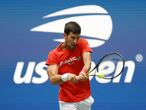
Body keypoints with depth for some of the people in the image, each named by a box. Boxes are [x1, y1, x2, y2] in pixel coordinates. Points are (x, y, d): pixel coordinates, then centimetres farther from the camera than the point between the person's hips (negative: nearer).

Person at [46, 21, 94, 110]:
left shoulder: (83, 44, -4)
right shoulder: (54, 54, -7)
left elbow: (87, 63, -21)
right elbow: (53, 79, -17)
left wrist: (82, 74, -43)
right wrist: (65, 77, -39)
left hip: (85, 98, 2)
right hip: (67, 102, -2)